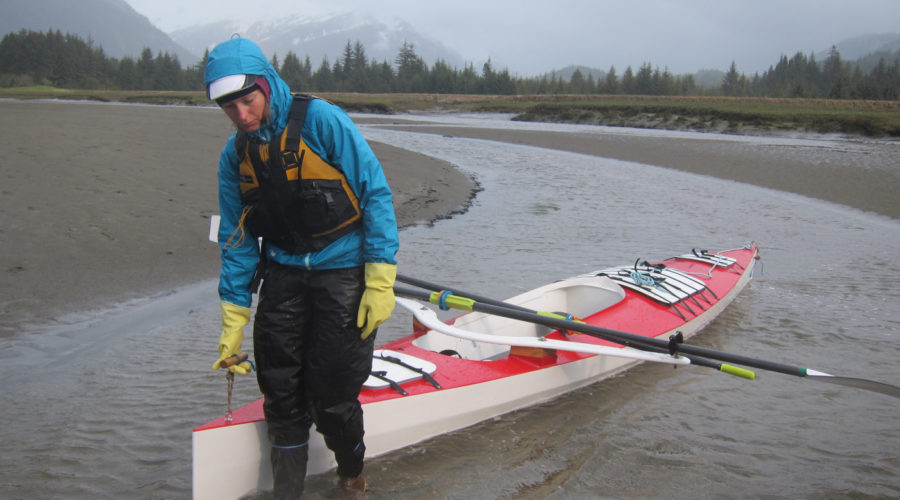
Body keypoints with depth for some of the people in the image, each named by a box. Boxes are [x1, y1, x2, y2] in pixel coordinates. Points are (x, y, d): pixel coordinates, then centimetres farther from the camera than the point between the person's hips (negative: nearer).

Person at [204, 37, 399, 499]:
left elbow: (376, 195, -12)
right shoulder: (235, 154, 3)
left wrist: (380, 282, -16)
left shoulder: (321, 121, -14)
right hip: (283, 274, 5)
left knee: (331, 395, 0)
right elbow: (237, 239, 9)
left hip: (341, 270, -5)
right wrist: (233, 321, 7)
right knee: (279, 391, 4)